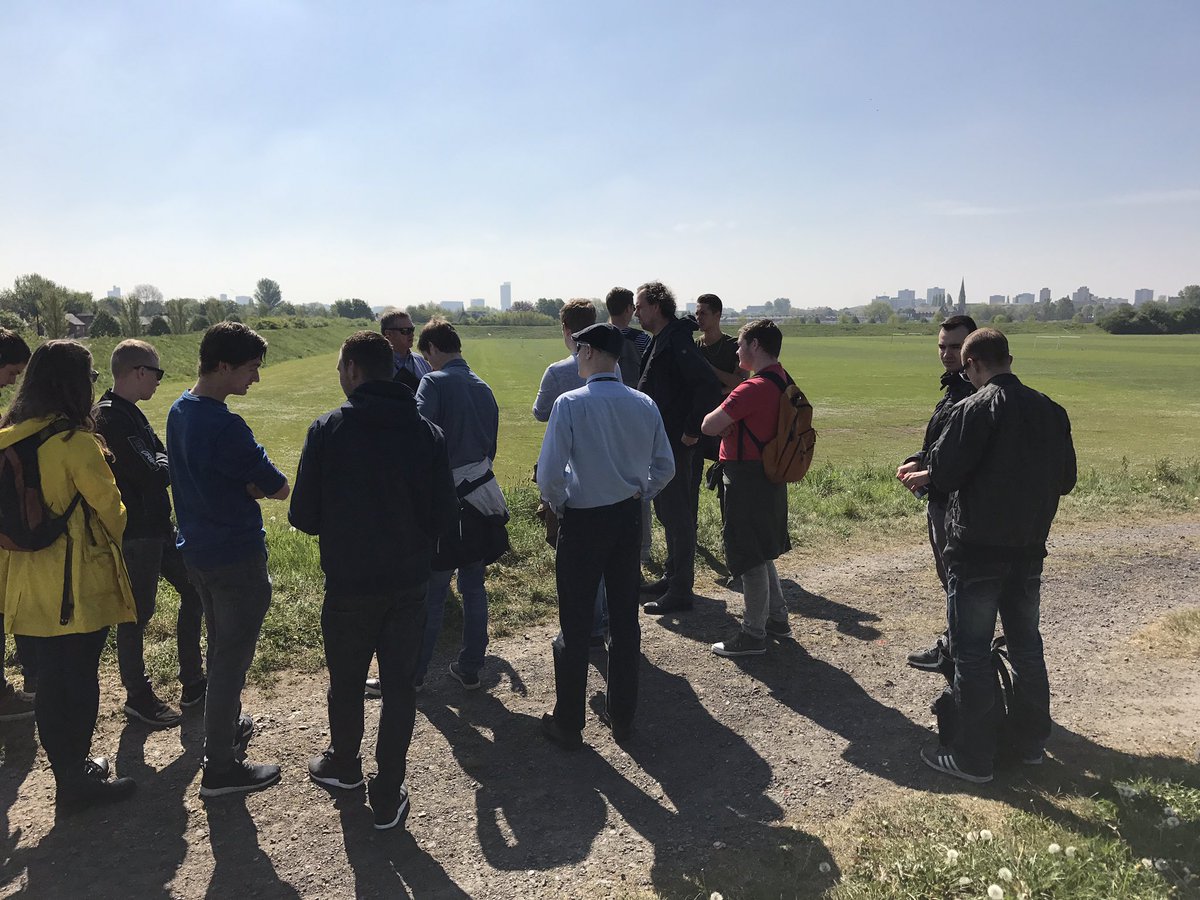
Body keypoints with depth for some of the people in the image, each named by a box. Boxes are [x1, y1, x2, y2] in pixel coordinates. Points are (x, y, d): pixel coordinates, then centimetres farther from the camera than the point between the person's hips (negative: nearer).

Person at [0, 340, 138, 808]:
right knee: (79, 682, 5)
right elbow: (109, 507, -8)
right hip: (78, 585, -7)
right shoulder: (76, 443, -19)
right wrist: (114, 535, 12)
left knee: (50, 680, 17)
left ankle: (69, 768, 32)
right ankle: (77, 782, 16)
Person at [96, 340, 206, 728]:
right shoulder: (113, 418, -21)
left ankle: (192, 682, 26)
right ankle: (138, 696, 22)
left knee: (193, 590, 16)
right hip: (135, 533, -10)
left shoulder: (127, 413, 12)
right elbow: (152, 474, -26)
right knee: (137, 613, 4)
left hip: (156, 525, 10)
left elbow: (159, 459, 12)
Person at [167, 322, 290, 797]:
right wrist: (261, 484, 0)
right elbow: (279, 489, -18)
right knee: (232, 657, 3)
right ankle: (220, 767, 14)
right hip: (236, 556, -9)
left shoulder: (179, 411, 3)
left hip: (197, 549, 9)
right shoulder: (225, 427, -26)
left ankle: (225, 726, 43)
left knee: (221, 647, 25)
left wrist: (246, 485, -5)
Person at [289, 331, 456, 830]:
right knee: (399, 685, 12)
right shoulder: (428, 433, -6)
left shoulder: (328, 430, -12)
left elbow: (303, 516, -9)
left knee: (346, 681, 20)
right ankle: (388, 797, 18)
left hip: (349, 585, -1)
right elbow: (443, 518, -4)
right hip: (409, 583, 2)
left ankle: (344, 765, 43)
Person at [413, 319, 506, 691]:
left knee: (432, 592, 3)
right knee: (474, 587, 13)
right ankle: (470, 668, 22)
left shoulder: (435, 382, -10)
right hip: (479, 497, 6)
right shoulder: (484, 388, 10)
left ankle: (414, 672, 15)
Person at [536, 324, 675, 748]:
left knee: (575, 626, 6)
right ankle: (622, 717, 28)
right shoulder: (644, 405, -1)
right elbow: (665, 467, 5)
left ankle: (567, 724, 18)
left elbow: (549, 472, -19)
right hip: (629, 518, 5)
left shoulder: (570, 403, -16)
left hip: (583, 522, -5)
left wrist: (556, 504, -1)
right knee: (625, 619, 15)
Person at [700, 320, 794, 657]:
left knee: (750, 557, 1)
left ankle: (753, 635, 11)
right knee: (761, 552, 22)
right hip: (770, 475, 10)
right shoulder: (783, 381, 9)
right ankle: (777, 617, 33)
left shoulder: (754, 388, -22)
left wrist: (719, 416, -1)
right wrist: (730, 422, -4)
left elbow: (709, 426, -24)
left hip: (747, 479, -10)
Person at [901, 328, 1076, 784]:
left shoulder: (974, 409, -16)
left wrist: (921, 475, 3)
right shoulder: (1050, 410, 4)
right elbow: (1065, 480, 9)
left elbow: (943, 473, -18)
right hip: (1029, 549, 6)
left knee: (972, 652, 3)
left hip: (977, 550, -6)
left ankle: (973, 757, 11)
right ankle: (1031, 742, 32)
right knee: (1026, 645, 19)